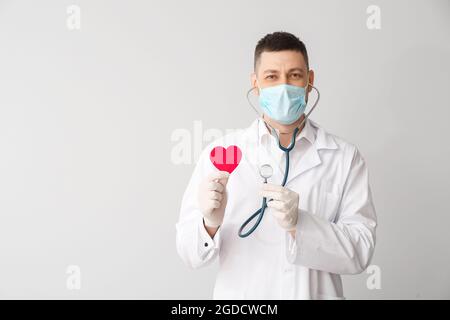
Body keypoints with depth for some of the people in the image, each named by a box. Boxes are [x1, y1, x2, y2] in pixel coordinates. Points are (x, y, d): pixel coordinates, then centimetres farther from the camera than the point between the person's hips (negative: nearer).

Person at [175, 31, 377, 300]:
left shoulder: (345, 157, -6)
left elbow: (360, 252, -12)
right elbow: (191, 254, -9)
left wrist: (298, 223, -27)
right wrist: (210, 223, -29)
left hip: (317, 292, 1)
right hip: (240, 294, 0)